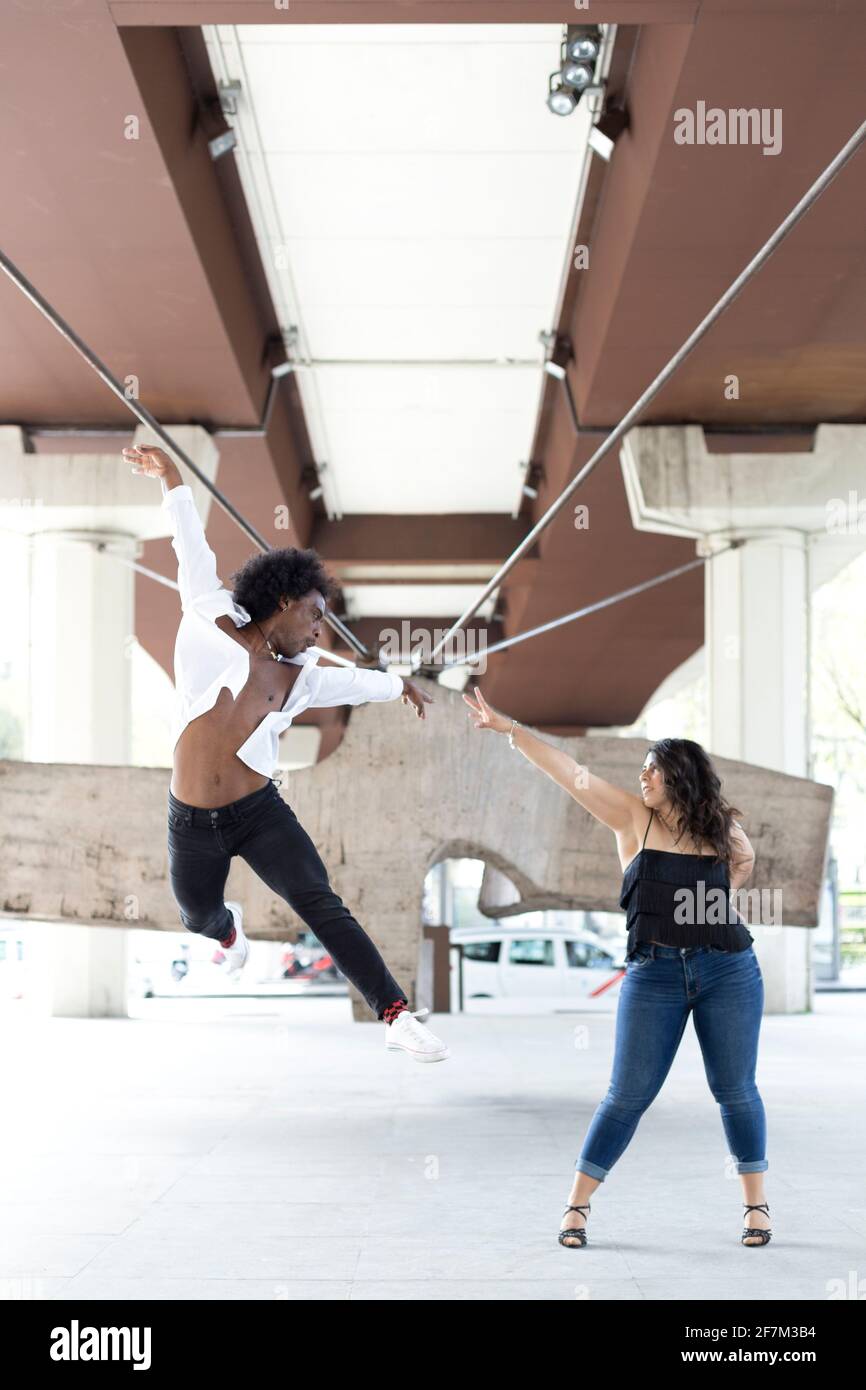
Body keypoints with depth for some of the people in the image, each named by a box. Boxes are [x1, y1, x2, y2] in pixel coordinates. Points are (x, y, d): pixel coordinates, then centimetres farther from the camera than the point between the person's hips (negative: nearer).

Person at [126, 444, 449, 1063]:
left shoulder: (297, 678, 10)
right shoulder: (214, 627, 0)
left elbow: (351, 680, 29)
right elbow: (195, 554, -4)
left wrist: (399, 683, 46)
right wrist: (173, 482, -9)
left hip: (261, 813, 2)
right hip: (193, 825, -1)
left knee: (323, 907, -14)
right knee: (198, 919, 20)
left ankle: (397, 1015, -19)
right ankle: (230, 928, 60)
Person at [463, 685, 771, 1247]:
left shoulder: (723, 829, 4)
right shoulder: (633, 818, 2)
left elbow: (745, 862, 27)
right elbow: (573, 773, -5)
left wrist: (717, 900, 14)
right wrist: (510, 728, -10)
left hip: (730, 971, 1)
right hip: (655, 973, -1)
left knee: (736, 1091, 5)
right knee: (629, 1095, -1)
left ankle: (757, 1204, 20)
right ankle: (577, 1207, 8)